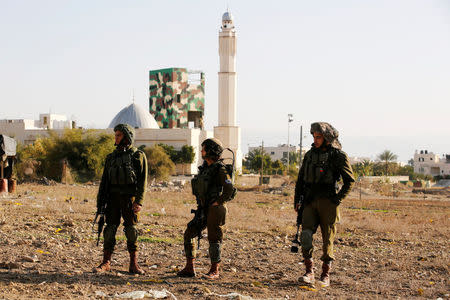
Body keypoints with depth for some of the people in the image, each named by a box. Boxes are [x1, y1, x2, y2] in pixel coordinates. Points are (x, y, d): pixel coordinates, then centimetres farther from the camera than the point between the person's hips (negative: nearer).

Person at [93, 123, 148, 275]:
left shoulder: (138, 156, 1)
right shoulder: (112, 156, 15)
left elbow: (142, 180, -5)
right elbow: (104, 180, 16)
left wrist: (139, 201, -15)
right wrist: (100, 201, 10)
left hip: (129, 197, -4)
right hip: (113, 197, 4)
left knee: (131, 229, -2)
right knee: (110, 228, 1)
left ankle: (134, 264, 5)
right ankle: (106, 262, 7)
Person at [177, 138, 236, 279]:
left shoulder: (219, 169, -13)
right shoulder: (205, 167, 13)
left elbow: (229, 189, -22)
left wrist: (217, 203, -17)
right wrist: (201, 204, 17)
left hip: (215, 210, -9)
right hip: (203, 209, 9)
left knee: (214, 238, -2)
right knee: (189, 234, 7)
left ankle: (214, 271, 9)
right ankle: (189, 268, 13)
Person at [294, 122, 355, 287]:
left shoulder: (338, 155, -2)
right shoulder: (310, 154, 14)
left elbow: (350, 180, -2)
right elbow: (300, 179, 21)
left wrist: (338, 199, -9)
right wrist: (297, 200, 14)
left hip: (328, 202, -4)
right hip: (310, 202, 4)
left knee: (327, 239, 1)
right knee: (306, 234, -10)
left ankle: (325, 275, 11)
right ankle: (309, 272, -2)